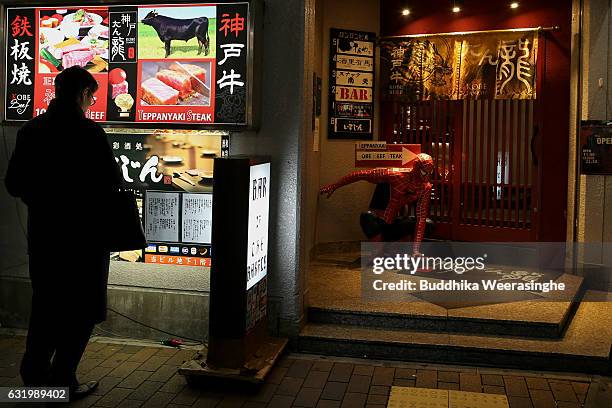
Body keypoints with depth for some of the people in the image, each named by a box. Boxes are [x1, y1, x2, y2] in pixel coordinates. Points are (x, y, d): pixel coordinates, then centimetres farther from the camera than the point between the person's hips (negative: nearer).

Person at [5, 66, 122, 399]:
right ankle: (63, 381, 11)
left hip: (42, 233, 6)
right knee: (81, 310, 8)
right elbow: (111, 182, -14)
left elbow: (13, 184, 6)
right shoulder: (89, 132, -15)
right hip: (83, 234, -5)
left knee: (45, 304, 19)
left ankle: (35, 374, 26)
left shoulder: (29, 131, 3)